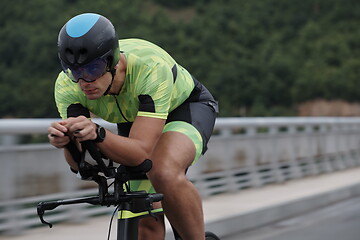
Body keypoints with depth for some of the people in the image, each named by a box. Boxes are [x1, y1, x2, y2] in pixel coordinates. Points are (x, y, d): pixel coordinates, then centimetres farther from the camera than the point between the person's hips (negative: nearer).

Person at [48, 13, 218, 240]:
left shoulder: (151, 68, -40)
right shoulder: (67, 87, -27)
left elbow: (141, 153, -43)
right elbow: (81, 165, -26)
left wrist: (97, 134, -59)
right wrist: (67, 142, -47)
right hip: (132, 120, 5)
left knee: (165, 175, -35)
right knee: (146, 222, -2)